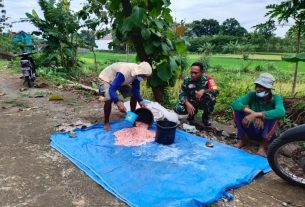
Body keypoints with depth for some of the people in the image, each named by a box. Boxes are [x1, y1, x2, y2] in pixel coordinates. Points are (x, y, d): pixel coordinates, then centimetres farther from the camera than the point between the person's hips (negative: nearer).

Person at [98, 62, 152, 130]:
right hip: (106, 79, -7)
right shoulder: (124, 73, -42)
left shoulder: (137, 72, -19)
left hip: (120, 81, 7)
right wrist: (118, 102, -62)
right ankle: (106, 123, -10)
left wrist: (140, 101, -29)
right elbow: (112, 89, -46)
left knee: (134, 94, -2)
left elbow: (135, 89, -13)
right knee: (109, 99, -31)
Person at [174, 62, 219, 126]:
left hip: (204, 103, -1)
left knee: (212, 97, -35)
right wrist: (187, 104, -31)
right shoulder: (187, 80, -13)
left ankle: (206, 117, -5)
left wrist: (203, 91, -48)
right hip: (191, 103, 2)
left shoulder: (207, 79, -20)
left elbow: (216, 91, -32)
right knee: (178, 109, -26)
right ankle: (192, 114, 11)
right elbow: (182, 94, -12)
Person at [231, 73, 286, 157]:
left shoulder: (276, 98, -19)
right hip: (253, 129, 2)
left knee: (273, 116, -32)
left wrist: (256, 114, -48)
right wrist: (252, 112, -43)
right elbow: (235, 103, -29)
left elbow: (281, 112, -42)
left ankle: (263, 146, -17)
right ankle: (243, 139, -3)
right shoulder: (252, 95, -14)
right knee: (237, 110, -20)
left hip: (268, 132, -2)